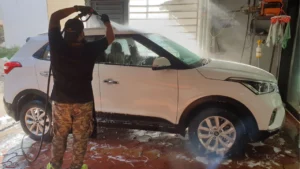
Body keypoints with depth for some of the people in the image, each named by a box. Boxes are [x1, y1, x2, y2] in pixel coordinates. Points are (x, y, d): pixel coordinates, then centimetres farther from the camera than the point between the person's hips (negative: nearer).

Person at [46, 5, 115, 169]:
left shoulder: (57, 45, -13)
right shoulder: (89, 49, -14)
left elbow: (54, 17, 0)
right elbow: (110, 38, 2)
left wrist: (77, 8, 0)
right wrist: (107, 22, 18)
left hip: (61, 102, 2)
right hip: (83, 102, -1)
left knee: (59, 137, 20)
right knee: (80, 138, 16)